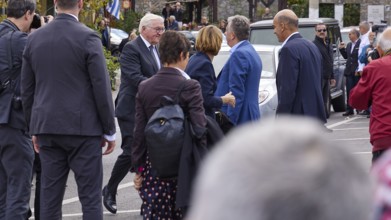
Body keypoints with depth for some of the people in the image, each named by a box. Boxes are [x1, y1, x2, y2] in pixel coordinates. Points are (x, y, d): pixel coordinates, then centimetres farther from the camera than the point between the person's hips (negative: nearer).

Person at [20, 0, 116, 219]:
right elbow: (101, 88, -10)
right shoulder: (88, 38, -10)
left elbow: (27, 89, 10)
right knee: (90, 197, 0)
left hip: (47, 128, 5)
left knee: (50, 197, 8)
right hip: (83, 128, -5)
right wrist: (110, 131, -1)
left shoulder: (34, 38, 5)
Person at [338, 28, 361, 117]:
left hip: (357, 72, -7)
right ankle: (349, 110, 9)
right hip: (349, 71, 7)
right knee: (349, 91, 6)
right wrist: (342, 49, 8)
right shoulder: (349, 45, 14)